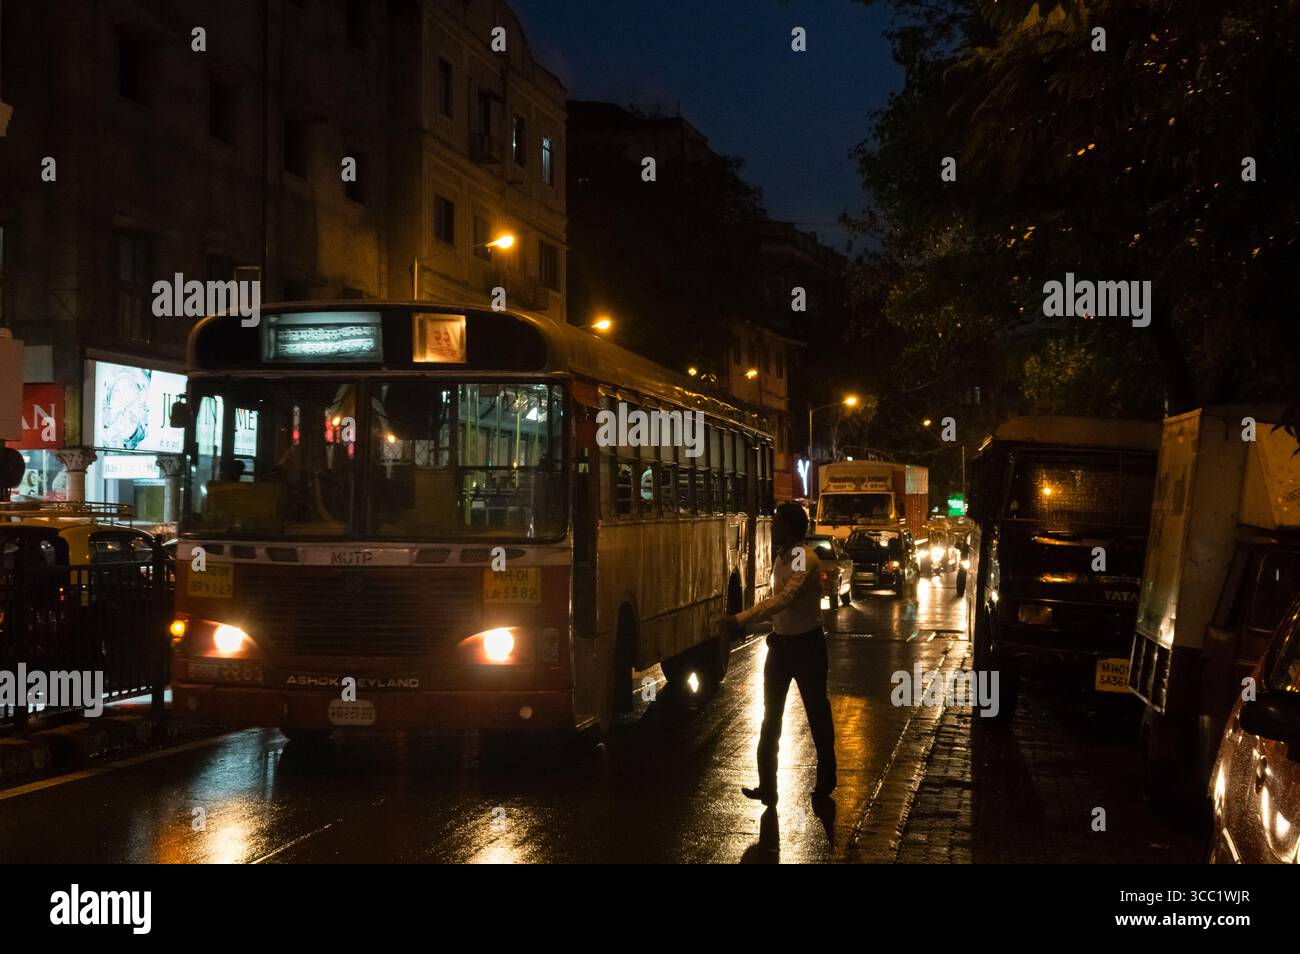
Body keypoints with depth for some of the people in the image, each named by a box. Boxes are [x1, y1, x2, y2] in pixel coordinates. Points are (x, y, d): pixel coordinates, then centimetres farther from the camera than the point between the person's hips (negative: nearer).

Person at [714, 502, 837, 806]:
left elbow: (785, 599, -33)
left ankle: (826, 781, 23)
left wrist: (739, 620, -39)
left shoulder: (806, 559, -20)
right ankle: (767, 786, 14)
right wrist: (739, 622, 5)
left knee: (817, 713, 7)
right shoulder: (781, 558, 8)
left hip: (806, 644, -8)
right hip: (780, 643, 8)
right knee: (771, 716, 8)